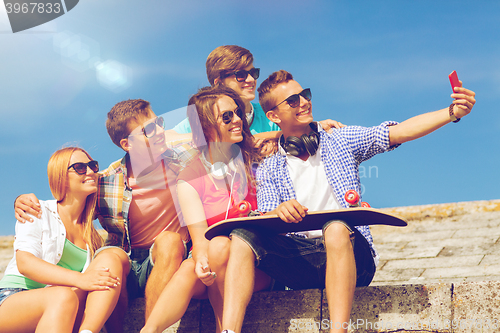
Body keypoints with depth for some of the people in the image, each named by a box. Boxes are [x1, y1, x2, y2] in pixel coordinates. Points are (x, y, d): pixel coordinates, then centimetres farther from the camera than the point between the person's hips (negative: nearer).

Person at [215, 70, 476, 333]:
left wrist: (452, 113, -11)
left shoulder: (340, 142, 16)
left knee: (336, 227, -36)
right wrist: (280, 211, -23)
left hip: (348, 254, -1)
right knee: (243, 236, -24)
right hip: (299, 261, 1)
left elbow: (400, 132, 4)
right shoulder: (268, 170, 17)